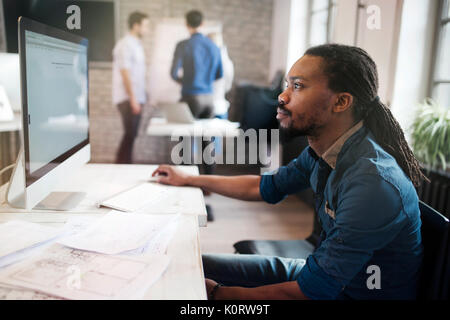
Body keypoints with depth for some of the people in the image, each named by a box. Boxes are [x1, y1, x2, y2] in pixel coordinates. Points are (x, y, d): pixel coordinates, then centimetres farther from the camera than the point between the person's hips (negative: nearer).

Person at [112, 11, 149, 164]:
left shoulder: (136, 44, 18)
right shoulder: (125, 45, -11)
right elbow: (125, 73, -17)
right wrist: (133, 98, -21)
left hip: (136, 97, 9)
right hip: (128, 98, -9)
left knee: (131, 134, 10)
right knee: (130, 134, -8)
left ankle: (125, 166, 17)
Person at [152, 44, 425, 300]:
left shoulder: (373, 185, -32)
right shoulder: (322, 152, -5)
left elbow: (310, 290, -28)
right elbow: (266, 187, 11)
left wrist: (217, 293, -16)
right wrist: (187, 179, 17)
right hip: (323, 274, 7)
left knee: (198, 286, -11)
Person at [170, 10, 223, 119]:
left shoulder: (183, 45, -8)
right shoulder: (214, 47, 6)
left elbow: (174, 73, -9)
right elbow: (219, 74, 13)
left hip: (191, 97, -4)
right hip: (209, 98, 5)